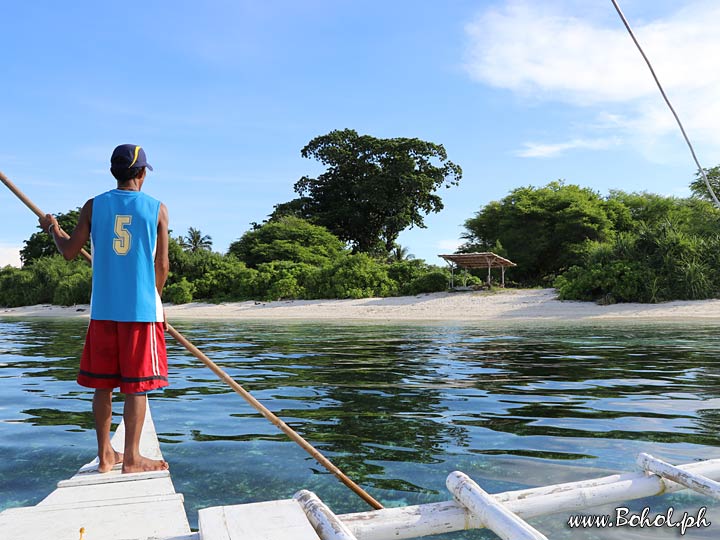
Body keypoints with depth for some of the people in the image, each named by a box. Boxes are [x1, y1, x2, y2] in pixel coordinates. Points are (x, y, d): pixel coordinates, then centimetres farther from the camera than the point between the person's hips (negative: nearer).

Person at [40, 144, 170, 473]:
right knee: (137, 385, 4)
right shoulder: (157, 209, -2)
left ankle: (105, 455, 22)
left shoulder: (94, 206, 3)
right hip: (141, 309, -3)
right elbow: (162, 266, -2)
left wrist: (52, 229, 28)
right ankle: (132, 458, 10)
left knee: (102, 384, 13)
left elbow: (69, 252, 8)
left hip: (103, 309, 3)